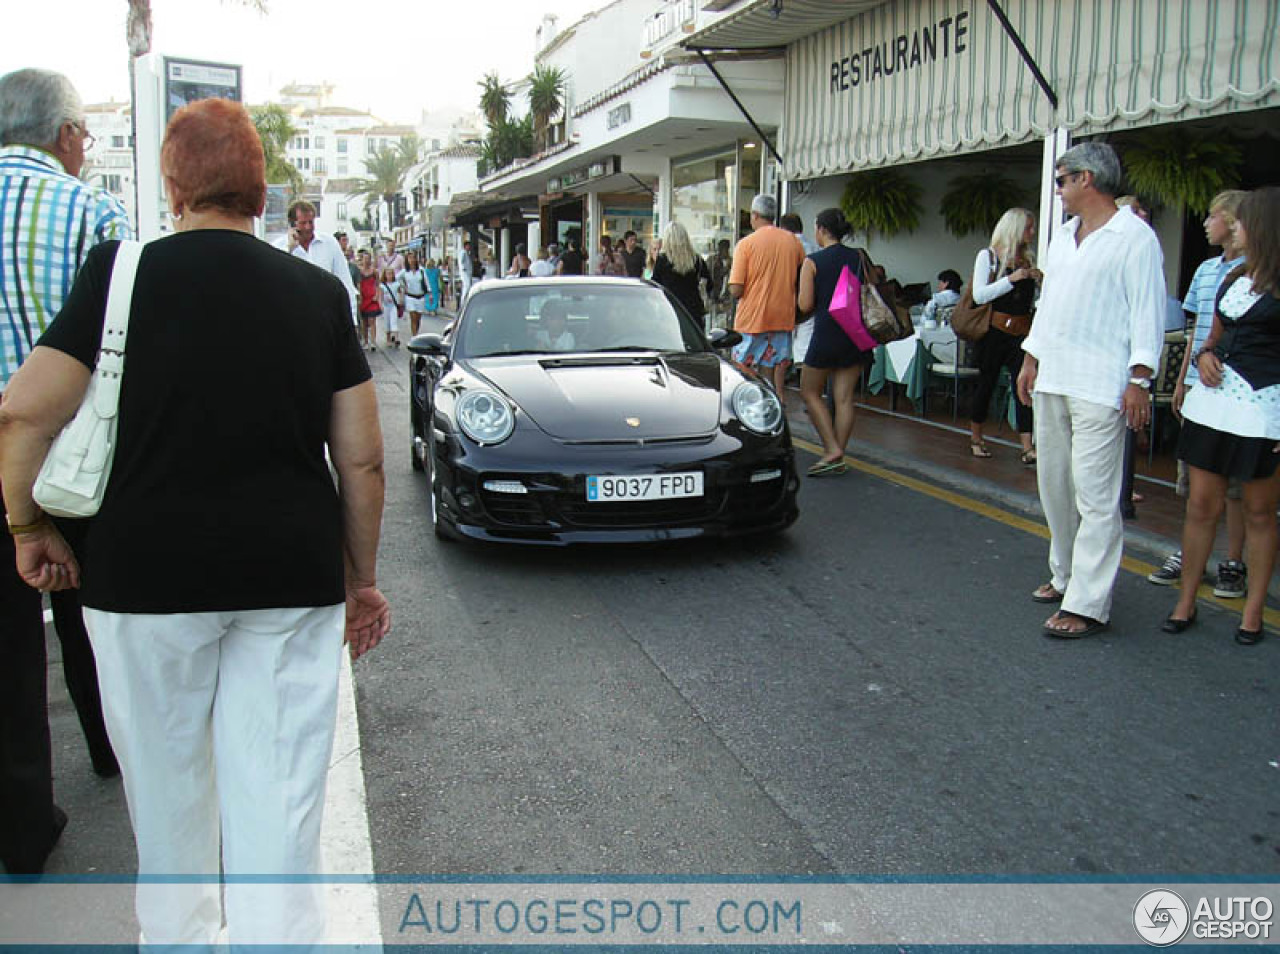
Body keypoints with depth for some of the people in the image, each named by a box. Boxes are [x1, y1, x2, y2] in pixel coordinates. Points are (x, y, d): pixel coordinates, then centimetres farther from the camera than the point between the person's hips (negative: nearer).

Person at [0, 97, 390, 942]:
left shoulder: (124, 272, -4)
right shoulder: (319, 292, 3)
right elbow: (362, 459, 3)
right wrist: (362, 578, 14)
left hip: (147, 572, -1)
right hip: (294, 577, 1)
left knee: (168, 792, 18)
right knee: (278, 801, 5)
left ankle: (177, 935, 38)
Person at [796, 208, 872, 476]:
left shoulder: (812, 261, -7)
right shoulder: (858, 258, 6)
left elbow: (805, 305, -10)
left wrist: (796, 297, 10)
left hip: (827, 333, -5)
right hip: (856, 334, 5)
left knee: (810, 393, 10)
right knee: (844, 398, 6)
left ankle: (832, 450, -2)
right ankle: (838, 458, 9)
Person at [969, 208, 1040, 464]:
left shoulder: (1029, 258, 14)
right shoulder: (989, 256, 0)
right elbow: (979, 295, -11)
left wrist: (1041, 280, 2)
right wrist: (1012, 279, -16)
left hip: (1022, 331, 4)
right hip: (996, 330, -4)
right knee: (986, 383, 6)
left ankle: (1027, 447, -11)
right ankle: (975, 438, 22)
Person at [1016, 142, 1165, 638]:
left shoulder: (1135, 237, -7)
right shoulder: (1063, 237, 18)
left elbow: (1148, 312, -10)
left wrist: (1139, 379, -15)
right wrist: (1032, 359, 20)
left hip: (1100, 387, -9)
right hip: (1052, 378, 9)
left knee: (1095, 496, -8)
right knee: (1054, 485, 15)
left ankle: (1087, 604, -6)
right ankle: (1067, 575, 30)